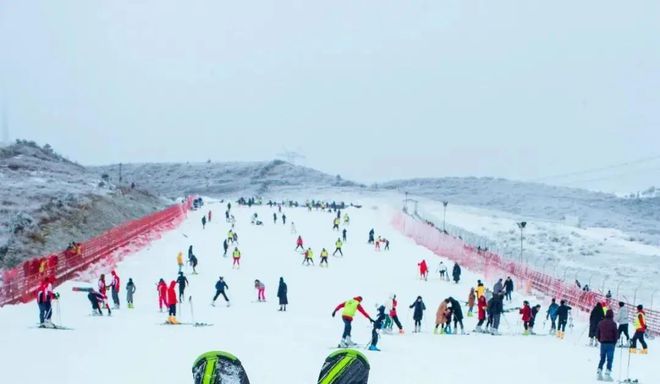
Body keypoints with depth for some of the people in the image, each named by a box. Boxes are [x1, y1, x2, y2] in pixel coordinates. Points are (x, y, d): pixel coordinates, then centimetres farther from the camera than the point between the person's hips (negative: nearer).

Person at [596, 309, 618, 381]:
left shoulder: (600, 323, 5)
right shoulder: (613, 324, -9)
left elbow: (597, 333, 9)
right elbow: (615, 334, -6)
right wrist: (614, 342, 9)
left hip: (603, 343, 4)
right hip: (611, 343, -4)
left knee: (602, 359, 12)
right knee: (610, 359, -2)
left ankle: (599, 373, 7)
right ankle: (607, 374, -9)